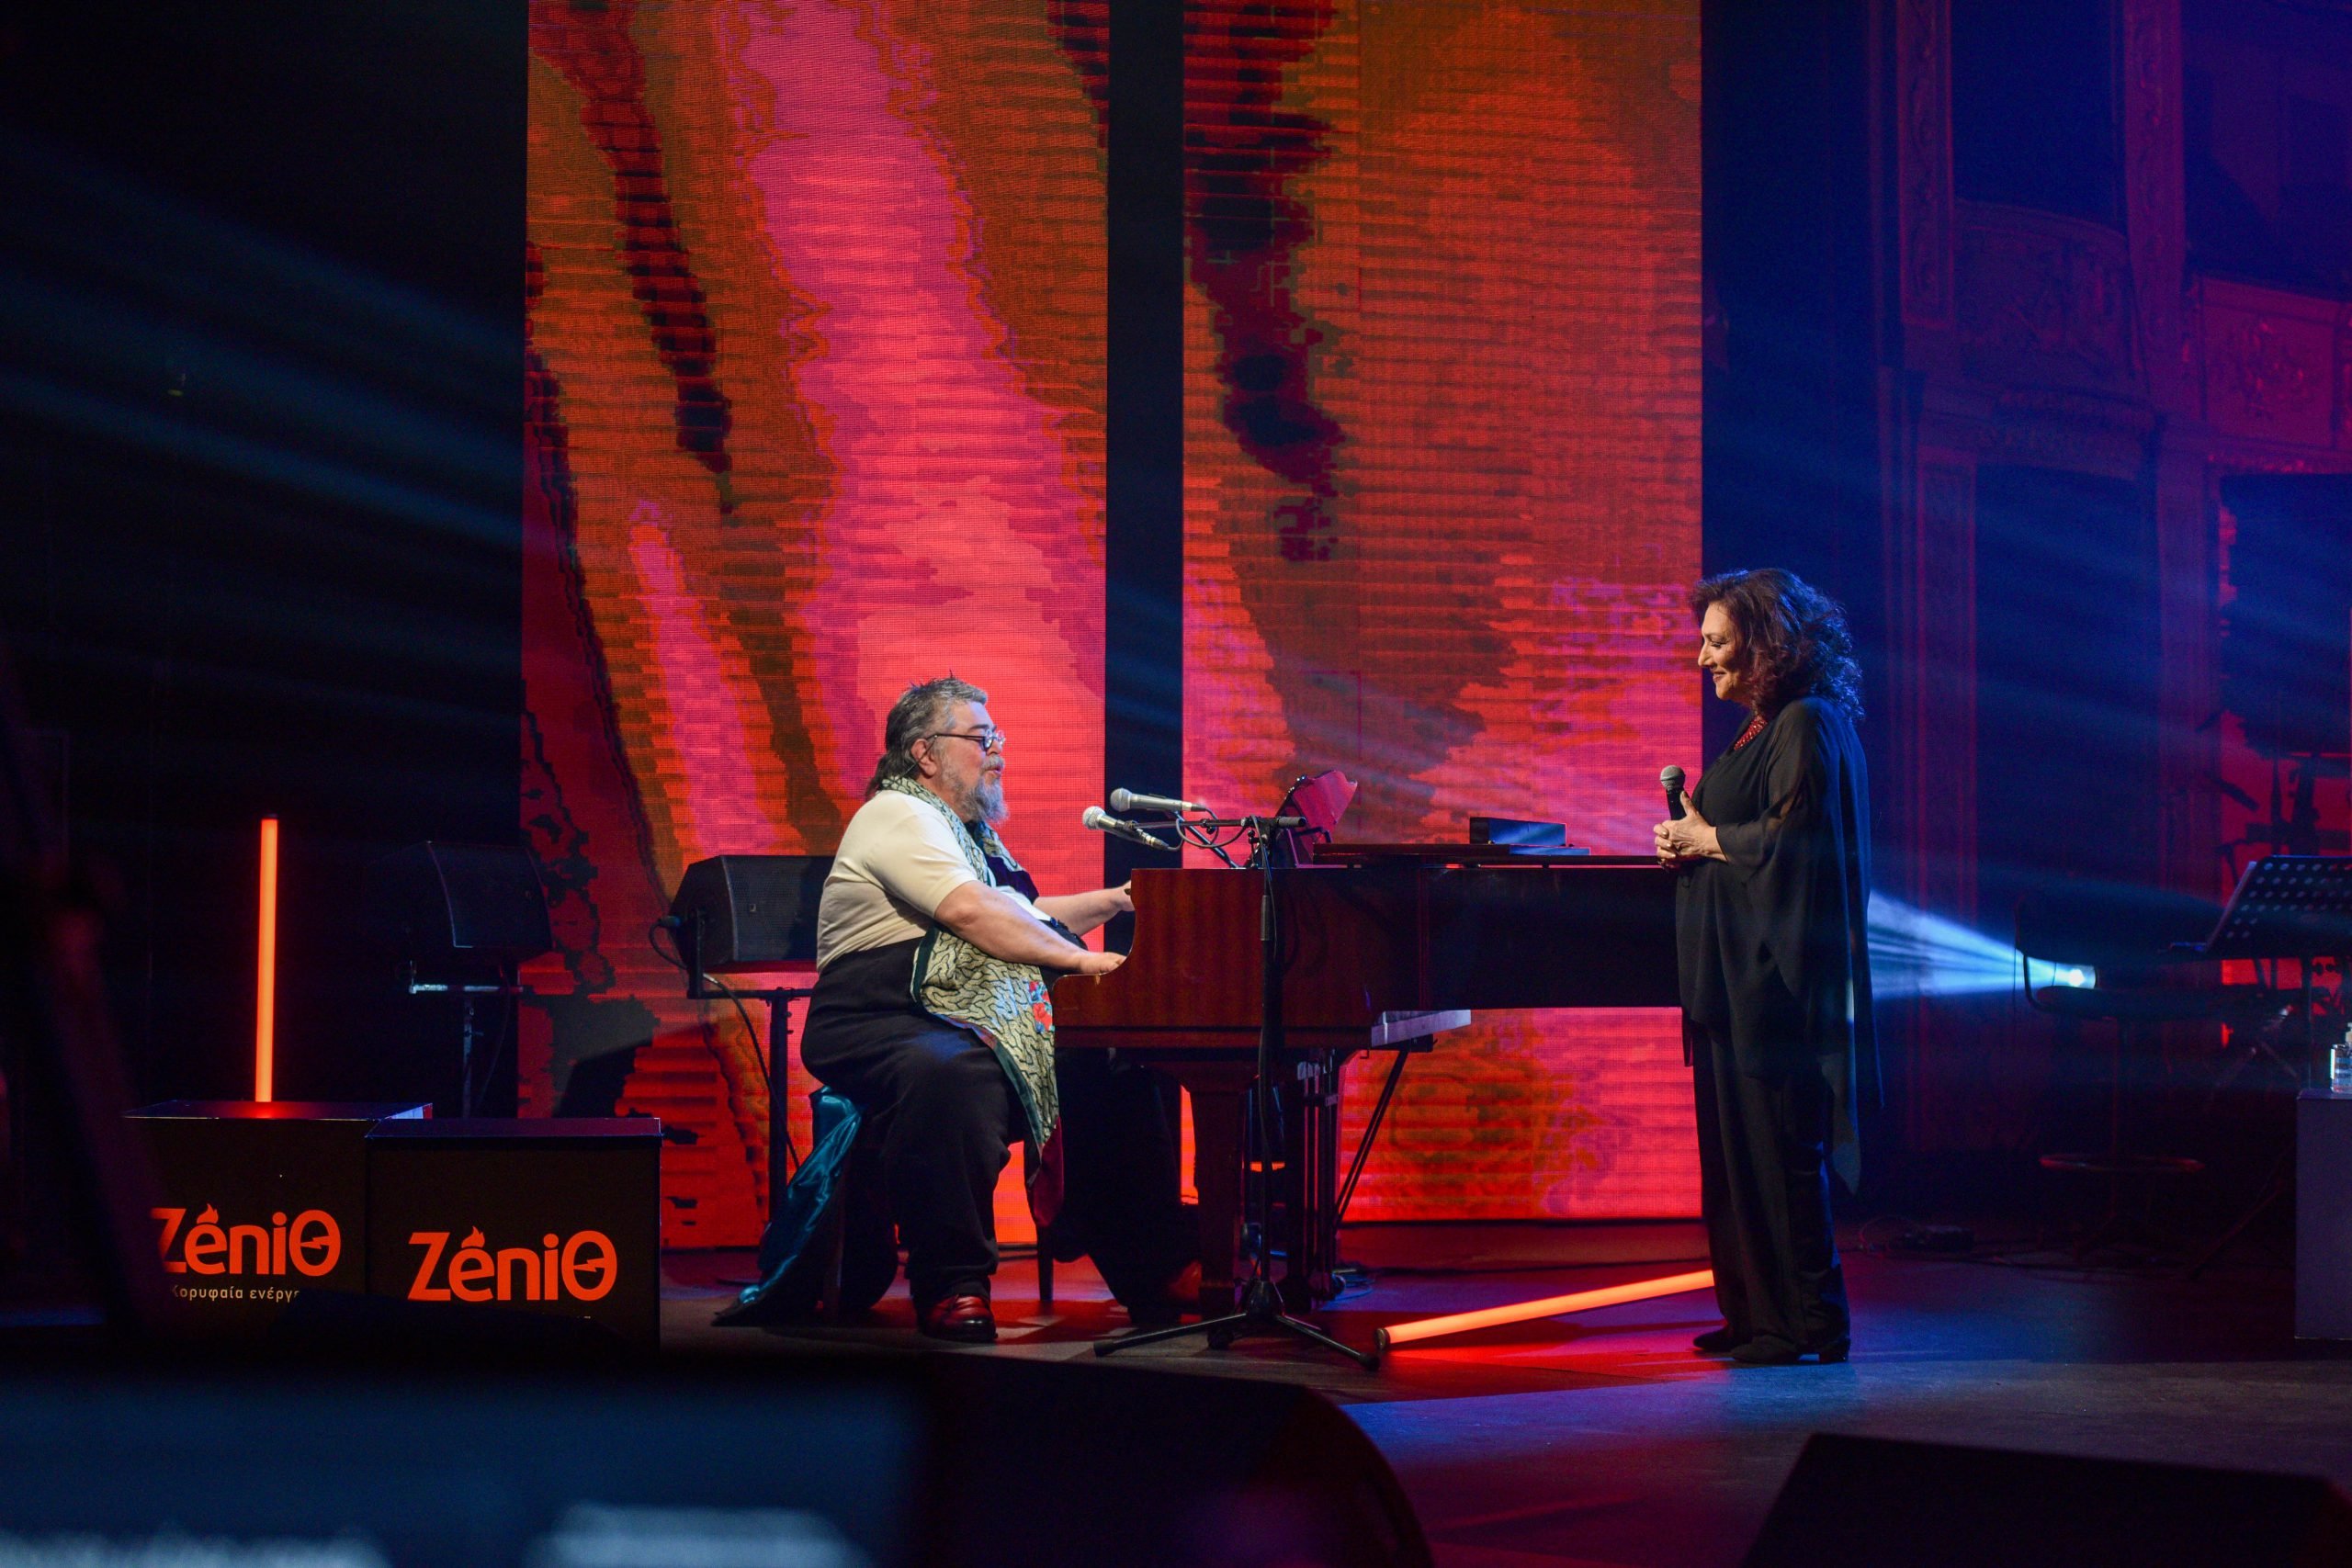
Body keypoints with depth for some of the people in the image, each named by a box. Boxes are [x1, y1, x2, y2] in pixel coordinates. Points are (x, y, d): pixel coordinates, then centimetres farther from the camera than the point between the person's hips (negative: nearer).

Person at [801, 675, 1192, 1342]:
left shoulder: (970, 831, 24)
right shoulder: (898, 817, -8)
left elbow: (1023, 916, 36)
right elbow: (971, 913, -20)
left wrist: (1115, 900, 29)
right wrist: (1080, 960, -17)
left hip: (975, 1027, 10)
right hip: (881, 1029, -10)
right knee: (951, 1075, -42)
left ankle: (1151, 1274, 6)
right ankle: (951, 1288, -35)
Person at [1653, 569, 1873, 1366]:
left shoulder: (1806, 726, -12)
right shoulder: (1762, 729, 18)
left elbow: (1792, 838, -20)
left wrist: (1705, 838, -8)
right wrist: (1690, 843, 7)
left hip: (1775, 979, -10)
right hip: (1736, 976, 10)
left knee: (1777, 1147, -8)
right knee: (1735, 1147, 11)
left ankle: (1810, 1320, -4)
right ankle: (1759, 1312, 17)